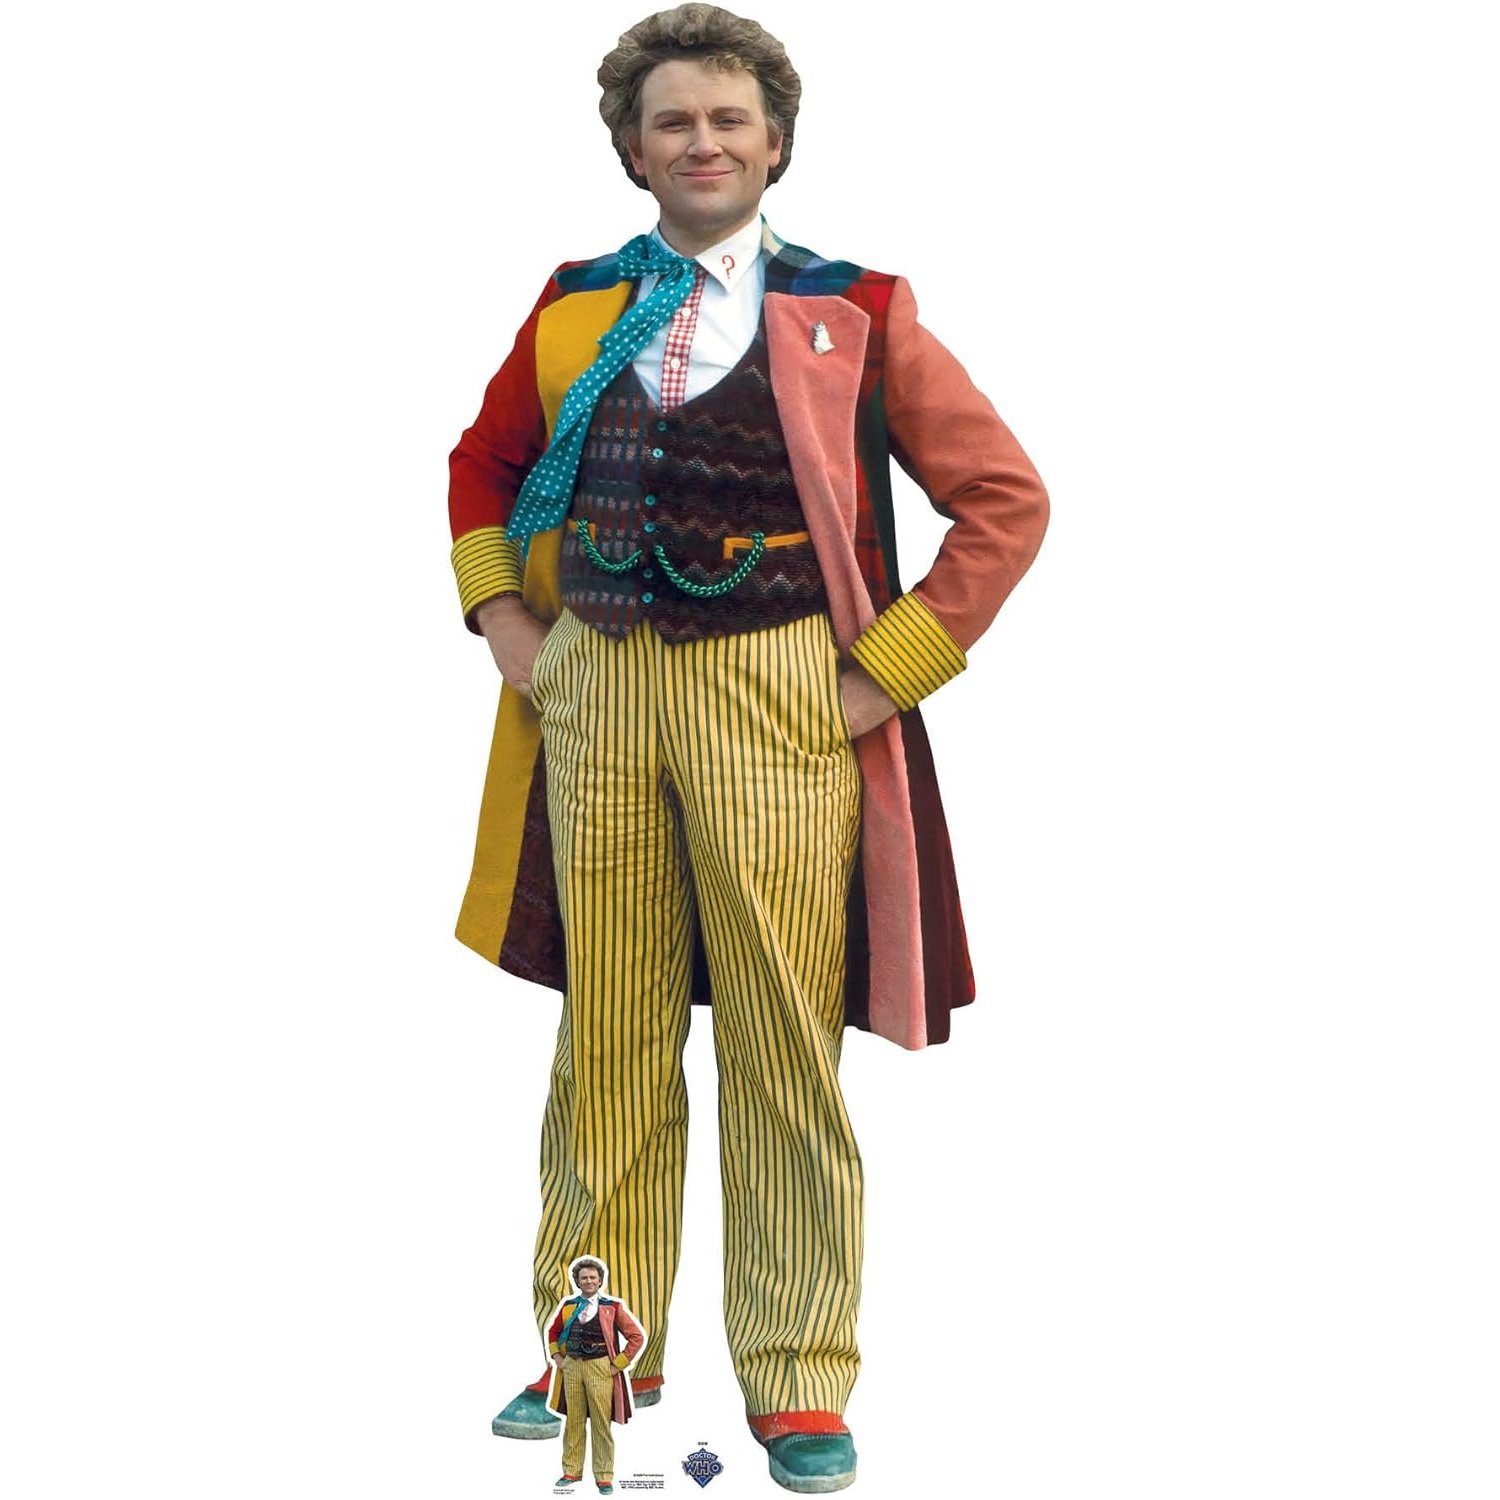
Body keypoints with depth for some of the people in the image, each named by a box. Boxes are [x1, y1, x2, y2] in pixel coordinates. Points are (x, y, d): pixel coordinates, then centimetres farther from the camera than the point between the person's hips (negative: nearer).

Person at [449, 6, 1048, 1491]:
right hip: (594, 691, 3)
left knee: (782, 1038, 1)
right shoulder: (575, 310, 11)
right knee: (609, 1032, 9)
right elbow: (483, 465, 26)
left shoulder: (849, 313, 1)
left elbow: (1005, 497, 0)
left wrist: (884, 670, -5)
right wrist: (504, 620, 11)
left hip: (777, 698, -3)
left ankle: (799, 1378, 13)